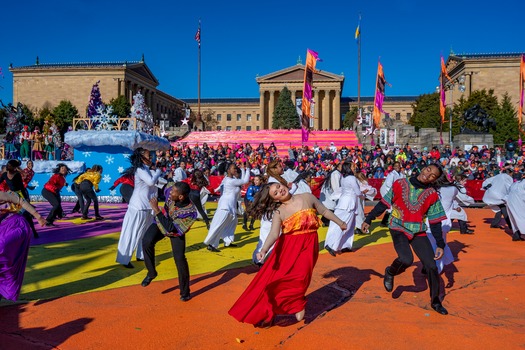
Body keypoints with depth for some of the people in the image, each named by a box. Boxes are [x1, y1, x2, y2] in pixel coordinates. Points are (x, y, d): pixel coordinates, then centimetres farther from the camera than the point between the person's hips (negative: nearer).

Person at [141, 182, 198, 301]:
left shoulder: (191, 212, -42)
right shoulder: (170, 189, -30)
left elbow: (170, 228, -43)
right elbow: (168, 184, -3)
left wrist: (156, 210, -43)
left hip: (176, 232, -3)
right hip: (161, 221, 4)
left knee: (179, 259, -13)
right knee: (147, 241, -23)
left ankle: (185, 292, 10)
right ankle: (151, 272, 1)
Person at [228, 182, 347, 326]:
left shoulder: (308, 197, -1)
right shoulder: (278, 212, -5)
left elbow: (324, 211, 13)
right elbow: (274, 234, -17)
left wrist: (340, 223, 25)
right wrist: (264, 250, -35)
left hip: (307, 246, 0)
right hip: (287, 247, 0)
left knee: (298, 278, -14)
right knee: (273, 277, -4)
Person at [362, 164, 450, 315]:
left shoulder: (432, 195, -4)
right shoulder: (400, 184, -6)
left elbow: (435, 222, 0)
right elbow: (384, 203, 3)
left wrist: (440, 244, -4)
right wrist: (368, 219, 4)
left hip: (419, 233, 2)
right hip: (398, 229, -2)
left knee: (431, 266, -2)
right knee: (406, 259, -26)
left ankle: (435, 301, 23)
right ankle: (390, 272, 10)